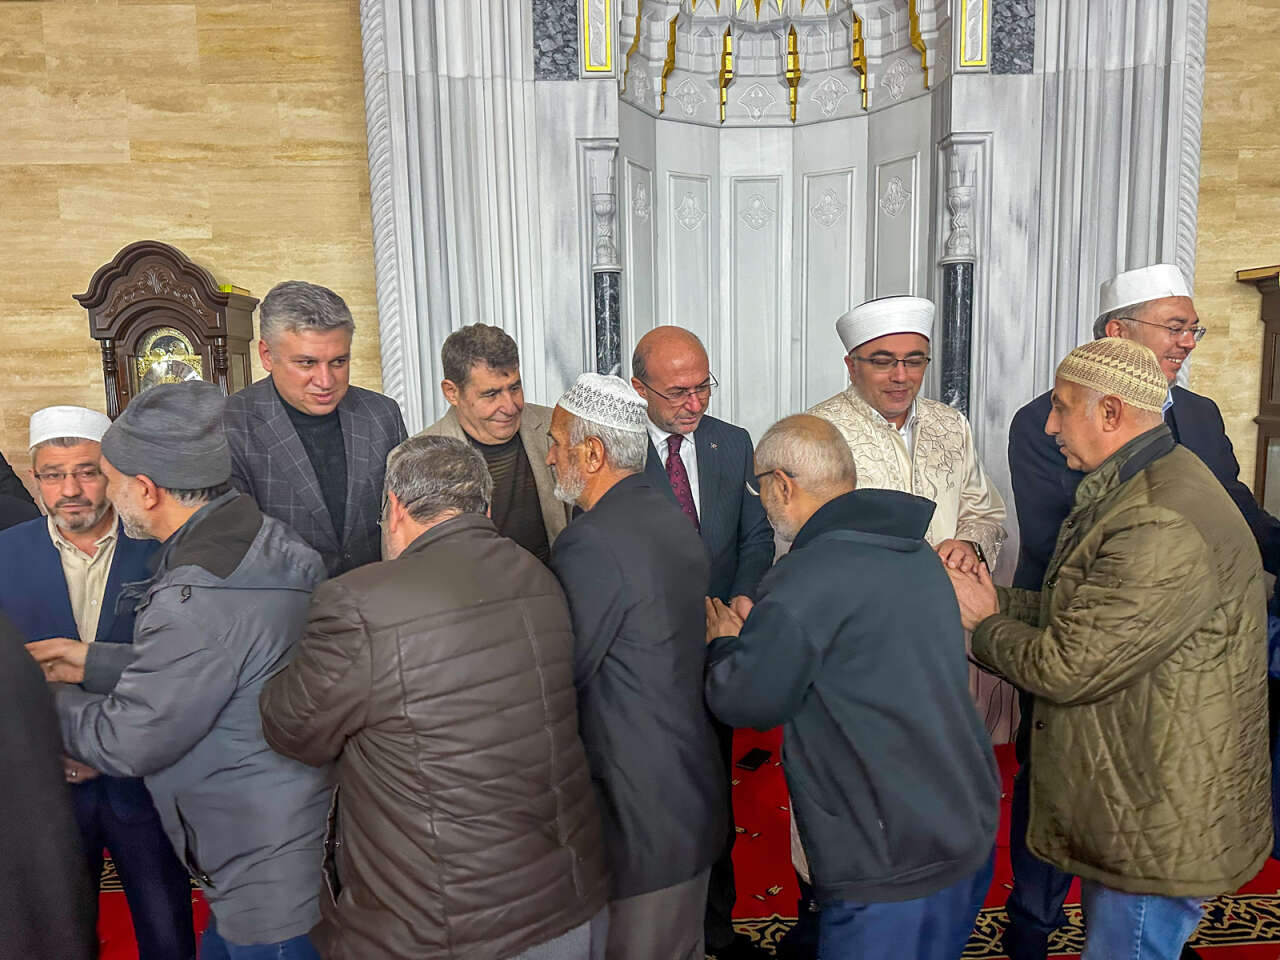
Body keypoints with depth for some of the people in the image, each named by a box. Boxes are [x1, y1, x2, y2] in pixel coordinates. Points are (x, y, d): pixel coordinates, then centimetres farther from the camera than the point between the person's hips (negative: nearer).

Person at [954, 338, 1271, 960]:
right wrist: (998, 600, -2)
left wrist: (982, 623, -9)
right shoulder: (1127, 489, 6)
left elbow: (1065, 668, -26)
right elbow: (1091, 611, 10)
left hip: (1163, 831, -10)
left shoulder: (1163, 526, -29)